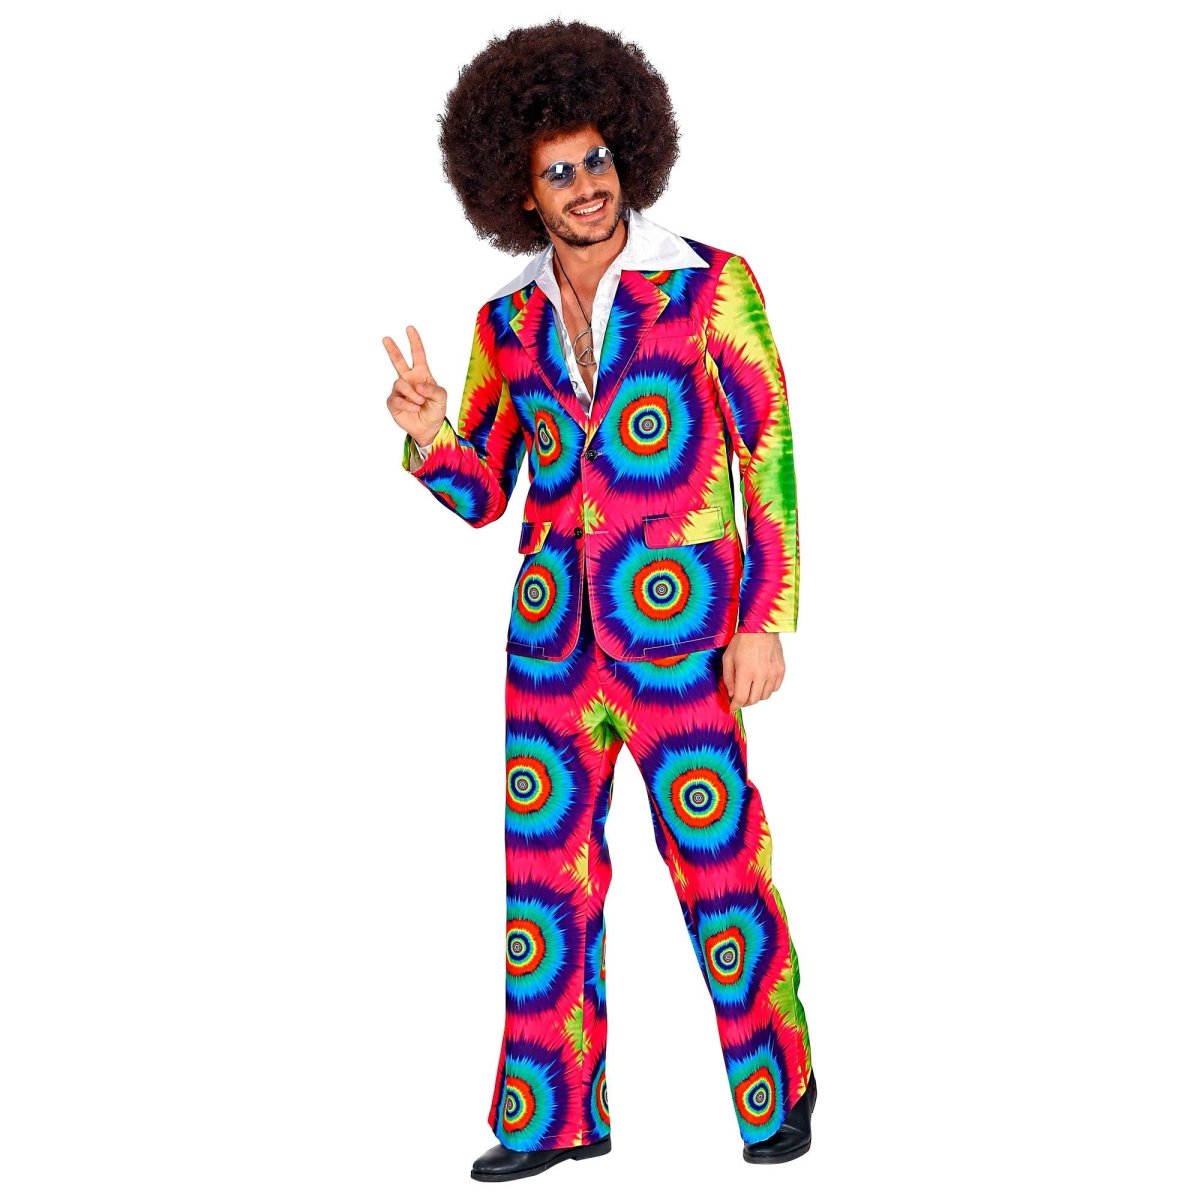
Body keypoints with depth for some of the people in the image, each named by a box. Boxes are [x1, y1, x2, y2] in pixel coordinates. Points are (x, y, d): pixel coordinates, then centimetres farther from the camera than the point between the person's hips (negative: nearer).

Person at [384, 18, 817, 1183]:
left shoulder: (712, 284, -5)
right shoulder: (509, 322, 7)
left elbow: (772, 457, -5)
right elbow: (481, 494, 9)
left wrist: (766, 623, -11)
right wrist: (426, 432, -12)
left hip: (677, 620, -4)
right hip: (553, 624, 5)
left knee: (717, 863, 2)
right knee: (545, 867, 7)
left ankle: (781, 1087, 24)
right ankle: (555, 1115, 20)